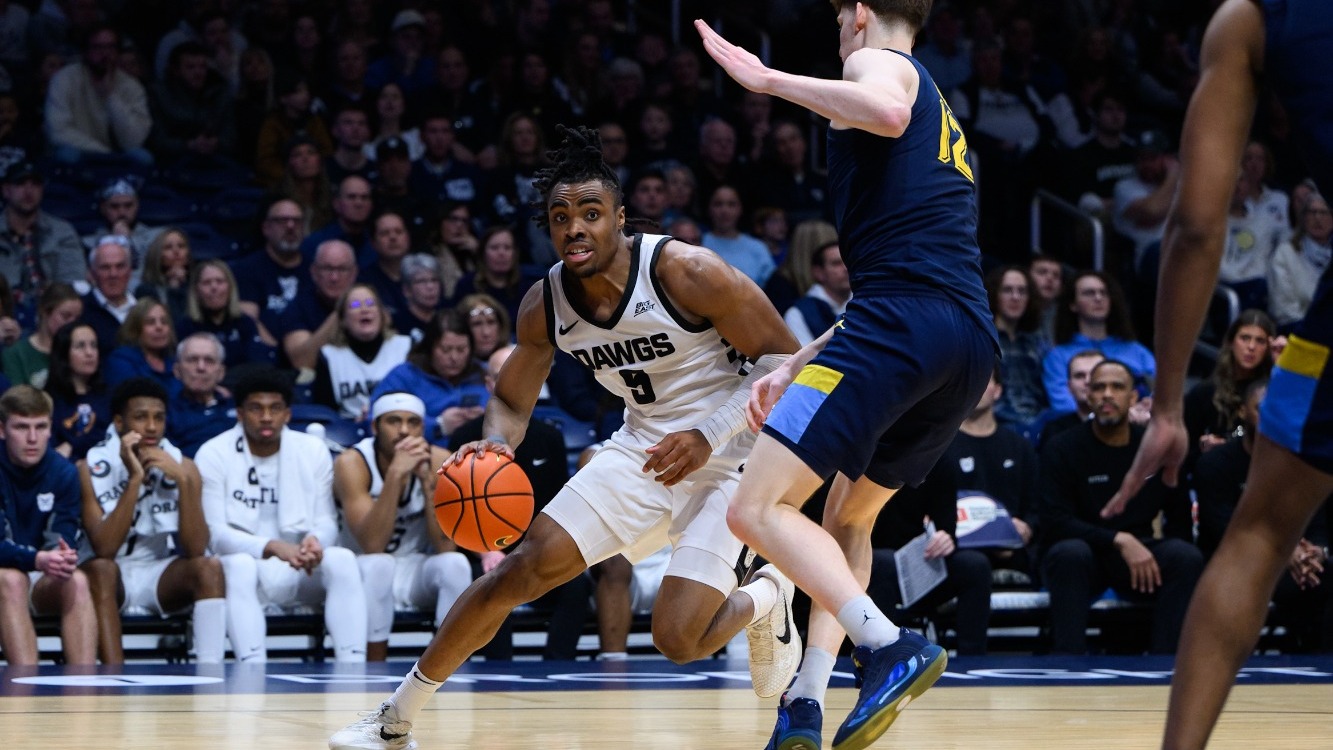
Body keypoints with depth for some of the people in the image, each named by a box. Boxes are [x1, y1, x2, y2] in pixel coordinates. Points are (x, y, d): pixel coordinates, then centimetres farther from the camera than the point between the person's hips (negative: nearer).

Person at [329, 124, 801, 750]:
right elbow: (511, 398, 11)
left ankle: (769, 595, 18)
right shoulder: (545, 305, -5)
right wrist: (495, 445, -13)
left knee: (678, 640, -18)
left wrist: (708, 435, -26)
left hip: (726, 457, -5)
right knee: (522, 569, -8)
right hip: (643, 445, 5)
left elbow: (786, 361, -16)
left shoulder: (684, 272, -22)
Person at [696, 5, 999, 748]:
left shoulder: (878, 61, 7)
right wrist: (798, 365, 31)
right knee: (847, 518, 23)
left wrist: (768, 79, -10)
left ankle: (891, 647, -25)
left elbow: (887, 113, -20)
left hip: (901, 323, -9)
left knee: (757, 507, -9)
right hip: (973, 340, 9)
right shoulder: (942, 122, 33)